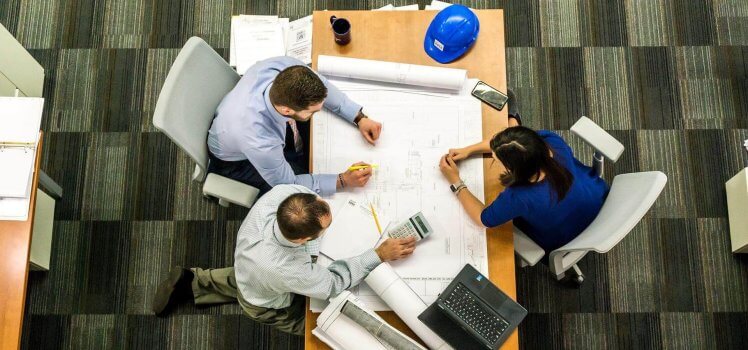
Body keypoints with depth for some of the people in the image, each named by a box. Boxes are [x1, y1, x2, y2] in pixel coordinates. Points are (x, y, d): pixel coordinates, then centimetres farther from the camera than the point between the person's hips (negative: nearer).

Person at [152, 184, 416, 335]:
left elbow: (303, 184, -13)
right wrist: (380, 255, -30)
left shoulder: (282, 193, -40)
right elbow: (334, 283, -31)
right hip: (268, 306, -5)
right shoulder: (286, 271, -51)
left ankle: (193, 283, 34)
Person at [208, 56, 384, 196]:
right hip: (237, 160, -5)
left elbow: (321, 85, -10)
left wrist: (359, 118, -16)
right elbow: (288, 184, -26)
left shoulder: (286, 67, -35)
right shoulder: (259, 142, -47)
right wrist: (343, 180, -27)